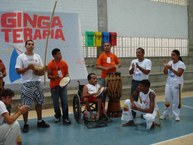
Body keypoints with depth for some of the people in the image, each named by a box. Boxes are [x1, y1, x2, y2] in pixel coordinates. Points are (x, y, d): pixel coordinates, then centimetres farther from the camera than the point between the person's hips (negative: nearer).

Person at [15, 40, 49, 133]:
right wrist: (28, 67, -20)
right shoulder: (21, 57, -2)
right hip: (27, 84, -5)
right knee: (25, 105, -3)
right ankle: (26, 124, 9)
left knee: (39, 102, 11)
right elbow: (18, 71, -8)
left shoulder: (37, 56, 10)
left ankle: (40, 121, 25)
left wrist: (39, 71, -10)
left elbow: (42, 70, 12)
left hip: (37, 82, 5)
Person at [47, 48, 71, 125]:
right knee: (56, 102, 8)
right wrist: (55, 77, -23)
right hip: (54, 86, -1)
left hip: (62, 85, 2)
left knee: (65, 102, -2)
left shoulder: (64, 63, 0)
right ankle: (57, 116, 29)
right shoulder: (50, 64, -7)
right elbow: (49, 76, -4)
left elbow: (66, 73, 9)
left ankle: (65, 118, 6)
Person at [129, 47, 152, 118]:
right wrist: (132, 68, -15)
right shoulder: (133, 61, 6)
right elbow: (130, 73, 5)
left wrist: (139, 67, -25)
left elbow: (147, 72, -17)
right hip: (134, 82, 4)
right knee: (133, 98, 6)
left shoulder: (147, 61, -6)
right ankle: (133, 114, 18)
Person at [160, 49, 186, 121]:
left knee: (176, 100, 2)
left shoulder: (181, 64, -9)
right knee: (168, 99, 10)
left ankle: (176, 115, 13)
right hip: (168, 83, 5)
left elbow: (179, 74, -20)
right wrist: (165, 67, -13)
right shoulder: (170, 62, 7)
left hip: (177, 84, -5)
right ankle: (166, 114, 21)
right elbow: (165, 73, 6)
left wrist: (171, 69, -28)